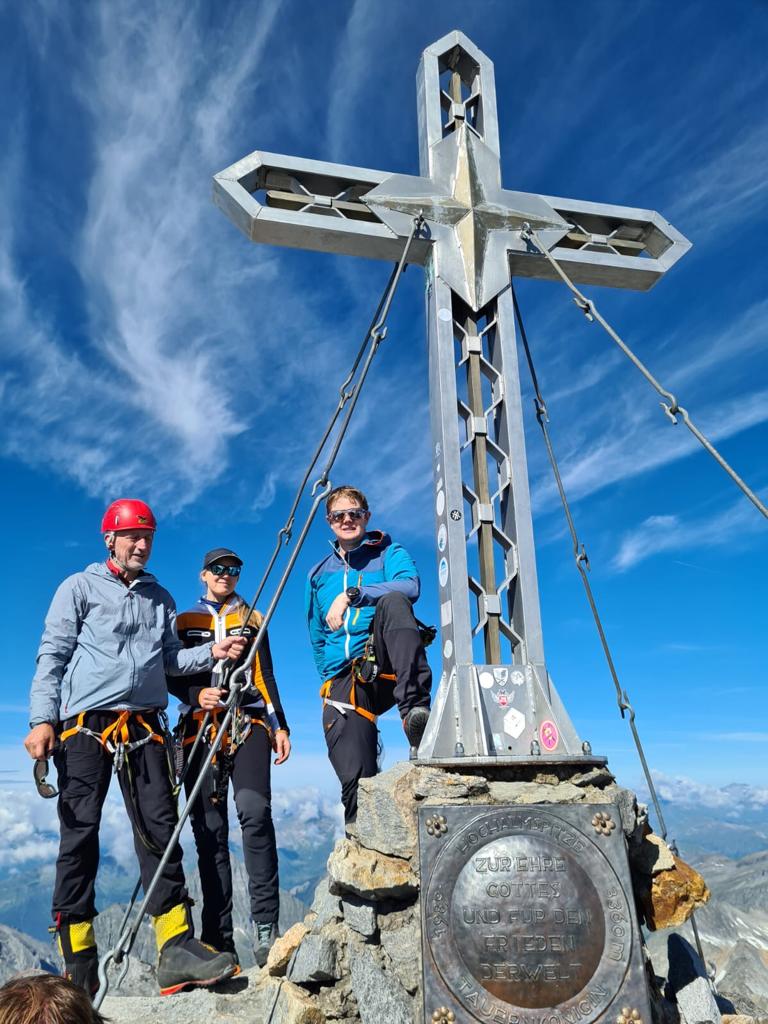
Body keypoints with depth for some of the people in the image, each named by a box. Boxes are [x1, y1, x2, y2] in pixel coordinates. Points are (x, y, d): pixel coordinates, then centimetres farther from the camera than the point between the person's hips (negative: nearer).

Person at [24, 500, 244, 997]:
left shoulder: (160, 597, 19)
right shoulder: (80, 587, 7)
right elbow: (53, 656, 0)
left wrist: (212, 652, 1)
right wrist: (43, 719, -11)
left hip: (145, 727, 4)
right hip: (86, 726, -3)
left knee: (161, 833, -2)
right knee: (80, 835, -1)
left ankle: (177, 948, -1)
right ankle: (79, 964, 9)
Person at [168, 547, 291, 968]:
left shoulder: (252, 620, 19)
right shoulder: (184, 622, 17)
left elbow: (267, 678, 16)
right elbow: (172, 676, 9)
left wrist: (280, 726, 8)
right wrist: (197, 695, -12)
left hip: (248, 724, 0)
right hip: (200, 728, 1)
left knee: (255, 812, -20)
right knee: (209, 830, -1)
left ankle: (265, 926, -15)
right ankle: (218, 938, 7)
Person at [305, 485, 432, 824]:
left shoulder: (389, 553, 12)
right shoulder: (318, 574, 23)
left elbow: (409, 586, -11)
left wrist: (351, 595, -19)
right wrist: (331, 675, 13)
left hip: (384, 668, -2)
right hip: (343, 683, 3)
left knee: (393, 601, -32)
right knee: (355, 777, -21)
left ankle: (414, 708, -42)